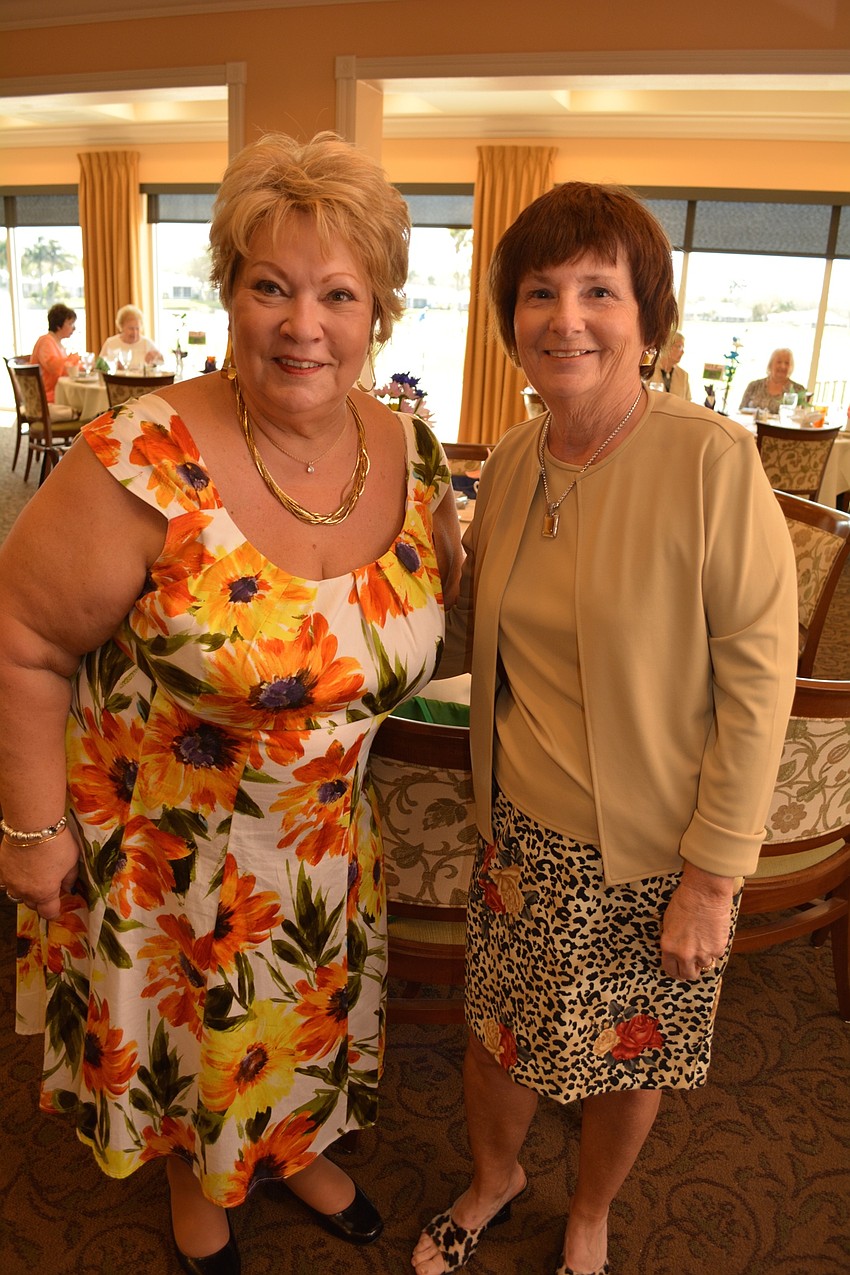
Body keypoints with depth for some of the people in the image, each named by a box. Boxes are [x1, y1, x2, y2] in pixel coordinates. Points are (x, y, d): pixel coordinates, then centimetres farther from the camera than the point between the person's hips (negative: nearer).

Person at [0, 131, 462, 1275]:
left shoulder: (409, 453, -10)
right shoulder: (148, 462, -27)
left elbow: (437, 599, 8)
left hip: (323, 832, 5)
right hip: (154, 831, -4)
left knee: (309, 1010, 27)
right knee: (181, 1025, 22)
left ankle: (296, 1148, 61)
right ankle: (196, 1182, 57)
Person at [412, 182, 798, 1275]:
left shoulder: (711, 460, -19)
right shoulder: (510, 464, -1)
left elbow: (756, 682, -16)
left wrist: (712, 877, -14)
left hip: (652, 855, -4)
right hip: (522, 834, 4)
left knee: (627, 1060, 20)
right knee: (497, 1030, 21)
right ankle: (494, 1177, 55)